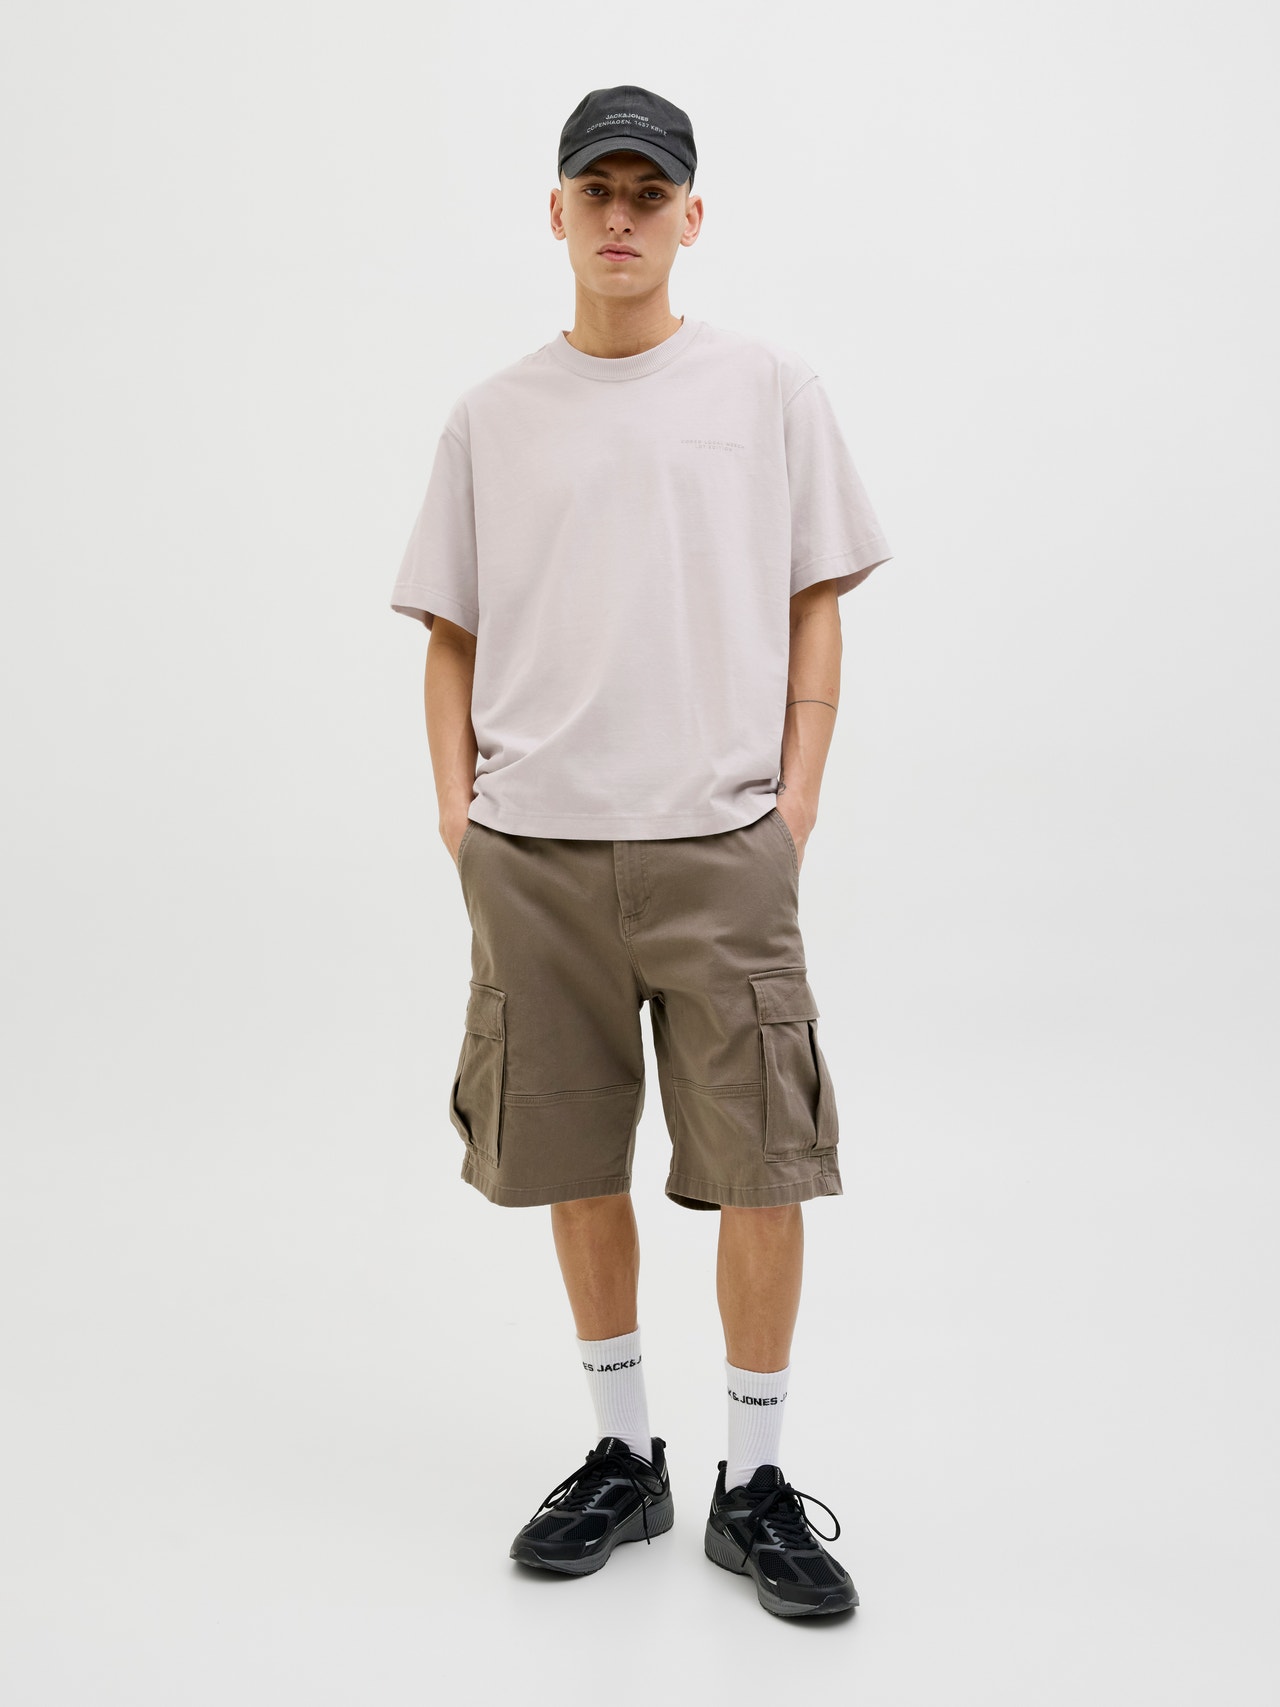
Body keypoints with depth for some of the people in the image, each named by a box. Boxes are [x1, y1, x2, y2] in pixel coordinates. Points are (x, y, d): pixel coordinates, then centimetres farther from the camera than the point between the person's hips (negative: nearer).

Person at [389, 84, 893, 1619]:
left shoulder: (769, 389, 7)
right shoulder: (491, 416, 11)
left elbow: (814, 613, 7)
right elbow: (451, 633, 13)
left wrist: (797, 799, -3)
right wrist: (458, 807, 1)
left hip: (721, 845, -2)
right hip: (532, 851, 2)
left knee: (762, 1168, -2)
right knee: (576, 1164, 10)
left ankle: (754, 1484, 16)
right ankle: (624, 1458, 27)